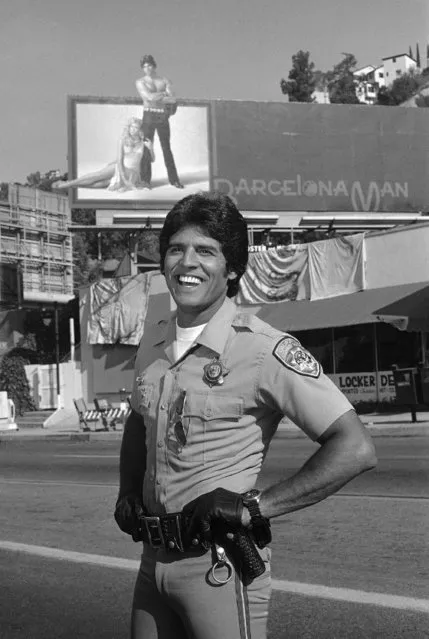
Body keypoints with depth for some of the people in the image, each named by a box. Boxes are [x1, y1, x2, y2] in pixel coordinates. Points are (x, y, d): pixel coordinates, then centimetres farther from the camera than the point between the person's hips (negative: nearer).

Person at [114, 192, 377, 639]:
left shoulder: (263, 349, -16)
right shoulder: (152, 344, 5)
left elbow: (355, 449, -20)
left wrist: (255, 507, -19)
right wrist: (127, 493, 9)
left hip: (220, 564, -6)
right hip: (154, 559, 7)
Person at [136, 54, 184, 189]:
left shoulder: (165, 81, 9)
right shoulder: (140, 82, 1)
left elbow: (172, 100, -4)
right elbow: (149, 97, -14)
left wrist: (156, 97, -8)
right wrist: (164, 94, -4)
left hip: (163, 117, 2)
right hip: (148, 117, -2)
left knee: (167, 149, 8)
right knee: (146, 149, -3)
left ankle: (174, 179, 13)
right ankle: (145, 180, 1)